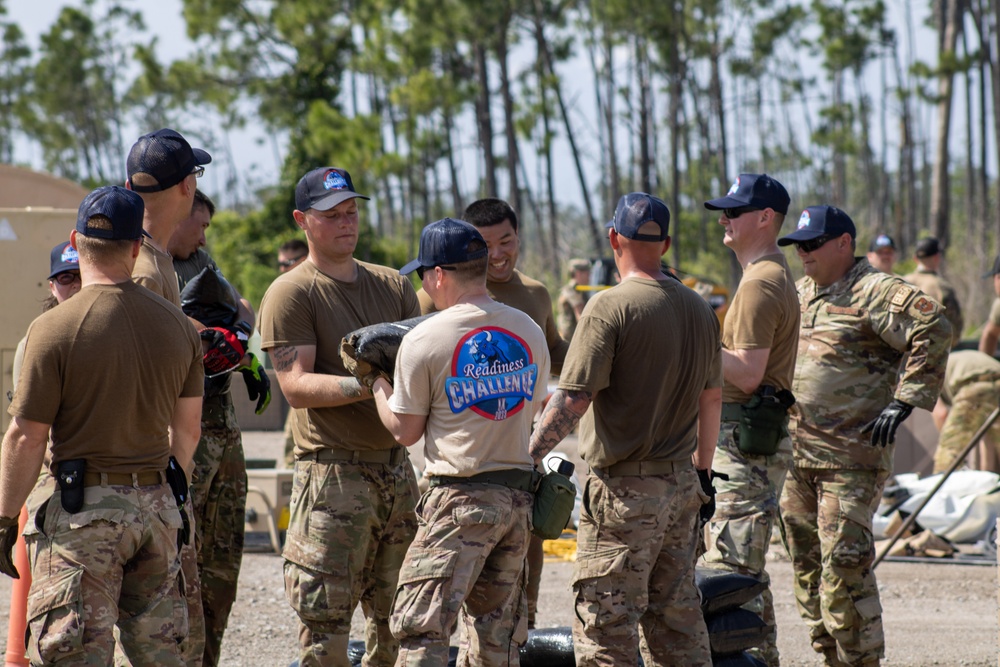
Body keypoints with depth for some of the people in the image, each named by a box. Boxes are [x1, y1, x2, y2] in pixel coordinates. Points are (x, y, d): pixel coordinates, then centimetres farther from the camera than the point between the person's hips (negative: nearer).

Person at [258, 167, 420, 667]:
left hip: (397, 467, 6)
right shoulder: (291, 293, -3)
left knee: (398, 623, 9)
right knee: (326, 624, -8)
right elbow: (296, 386, -12)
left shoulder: (393, 286, 15)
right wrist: (364, 386, -25)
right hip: (333, 470, -6)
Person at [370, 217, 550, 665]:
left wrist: (375, 380, 12)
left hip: (459, 500, -6)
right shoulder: (528, 331, 6)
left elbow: (405, 431, -1)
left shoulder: (423, 341, -9)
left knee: (422, 629, -6)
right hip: (519, 497, 6)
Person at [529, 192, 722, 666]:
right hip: (682, 485, 7)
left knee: (605, 627, -5)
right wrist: (702, 472, 28)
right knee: (678, 619, 14)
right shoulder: (699, 308, 9)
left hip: (624, 489, -7)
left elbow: (572, 400, -18)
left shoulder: (611, 307, -14)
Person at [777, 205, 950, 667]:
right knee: (806, 565, 11)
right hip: (796, 452, 8)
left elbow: (934, 330, -20)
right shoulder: (798, 294, 16)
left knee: (844, 565, -11)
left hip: (852, 457, -8)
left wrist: (904, 401, -20)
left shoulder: (875, 292, -10)